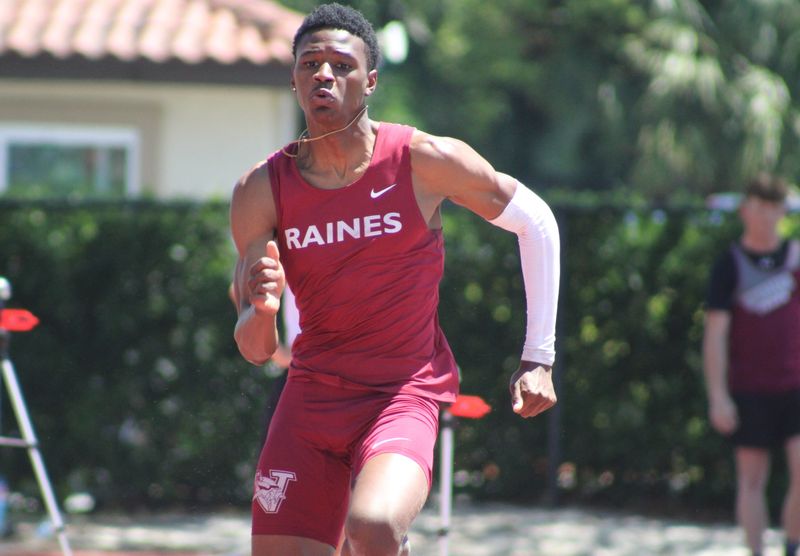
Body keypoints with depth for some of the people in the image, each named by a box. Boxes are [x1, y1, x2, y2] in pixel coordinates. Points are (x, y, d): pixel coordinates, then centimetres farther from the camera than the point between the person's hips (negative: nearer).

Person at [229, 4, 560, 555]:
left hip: (406, 393, -3)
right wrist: (262, 308, -27)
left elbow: (536, 222, 6)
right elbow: (255, 350, -2)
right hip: (311, 396, 3)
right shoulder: (261, 190, -3)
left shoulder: (424, 160, -9)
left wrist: (538, 358, 5)